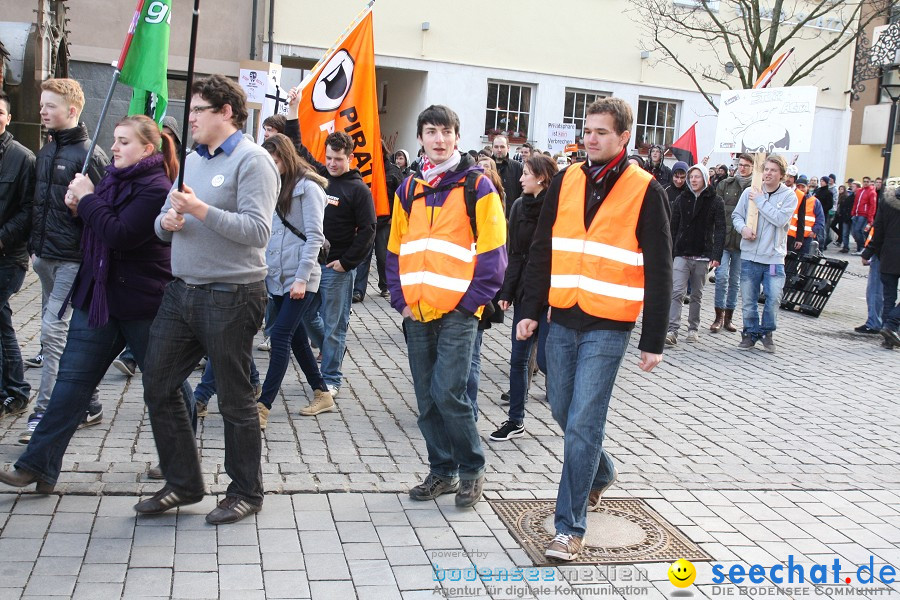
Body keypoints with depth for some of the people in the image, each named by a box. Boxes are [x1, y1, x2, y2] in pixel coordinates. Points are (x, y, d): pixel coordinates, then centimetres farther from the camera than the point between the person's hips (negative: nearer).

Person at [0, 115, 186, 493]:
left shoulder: (155, 189, -15)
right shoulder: (114, 179, 10)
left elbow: (120, 235, -26)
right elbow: (98, 232, 19)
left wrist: (88, 199, -16)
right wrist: (81, 209, -1)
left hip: (142, 302, -7)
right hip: (99, 296, 8)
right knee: (72, 379, 3)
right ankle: (39, 464, 6)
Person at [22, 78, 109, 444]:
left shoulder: (89, 155, -12)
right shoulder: (45, 152, 14)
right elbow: (38, 202, 19)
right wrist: (35, 246, 17)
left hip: (73, 259, -9)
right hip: (46, 258, 9)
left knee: (53, 331, -10)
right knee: (64, 335, 13)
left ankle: (43, 414, -4)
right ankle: (89, 404, 24)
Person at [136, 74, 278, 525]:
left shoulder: (251, 160, -9)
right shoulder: (192, 159, 15)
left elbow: (257, 231, -20)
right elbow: (166, 220, 18)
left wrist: (200, 210, -24)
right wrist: (167, 221, -5)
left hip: (231, 297, -8)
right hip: (182, 291, 8)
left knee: (234, 398, 3)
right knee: (157, 385, 10)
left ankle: (246, 492, 21)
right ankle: (183, 483, 25)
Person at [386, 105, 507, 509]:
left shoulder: (476, 186, -3)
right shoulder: (409, 189, 12)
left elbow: (493, 251, -6)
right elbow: (395, 250, 15)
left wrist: (470, 302, -11)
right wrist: (402, 300, 5)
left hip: (458, 312, -5)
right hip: (417, 313, 5)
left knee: (448, 393, -10)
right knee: (427, 399, 9)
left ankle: (472, 470, 10)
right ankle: (442, 472, 24)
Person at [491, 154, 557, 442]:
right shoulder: (520, 206, 7)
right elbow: (514, 254, 10)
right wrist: (507, 291, 5)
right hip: (525, 292, 6)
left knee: (545, 358, -3)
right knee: (518, 358, 8)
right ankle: (515, 420, 19)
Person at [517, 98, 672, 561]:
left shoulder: (645, 190, -4)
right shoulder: (566, 182, 8)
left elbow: (658, 270, -3)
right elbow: (541, 251, 11)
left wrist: (653, 340, -5)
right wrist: (530, 310, 6)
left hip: (608, 327, -5)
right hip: (563, 320, 5)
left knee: (583, 424, -7)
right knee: (564, 412, 15)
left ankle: (570, 527, 3)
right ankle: (600, 473, 43)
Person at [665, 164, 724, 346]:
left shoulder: (715, 201, 1)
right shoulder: (682, 199, 7)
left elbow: (720, 230, -4)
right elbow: (673, 227, 8)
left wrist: (717, 255, -13)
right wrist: (669, 253, 3)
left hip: (702, 256, -1)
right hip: (681, 254, 1)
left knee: (697, 295, 9)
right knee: (677, 292, -9)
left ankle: (693, 329, 20)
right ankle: (672, 331, -14)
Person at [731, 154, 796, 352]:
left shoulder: (789, 196, -1)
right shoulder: (750, 192, 4)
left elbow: (781, 219, -16)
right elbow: (736, 215, 10)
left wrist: (760, 200, -12)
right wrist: (743, 227, -11)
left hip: (774, 257, -2)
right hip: (750, 255, 2)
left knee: (774, 298, -6)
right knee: (748, 299, 7)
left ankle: (767, 332, 16)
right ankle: (750, 332, 23)